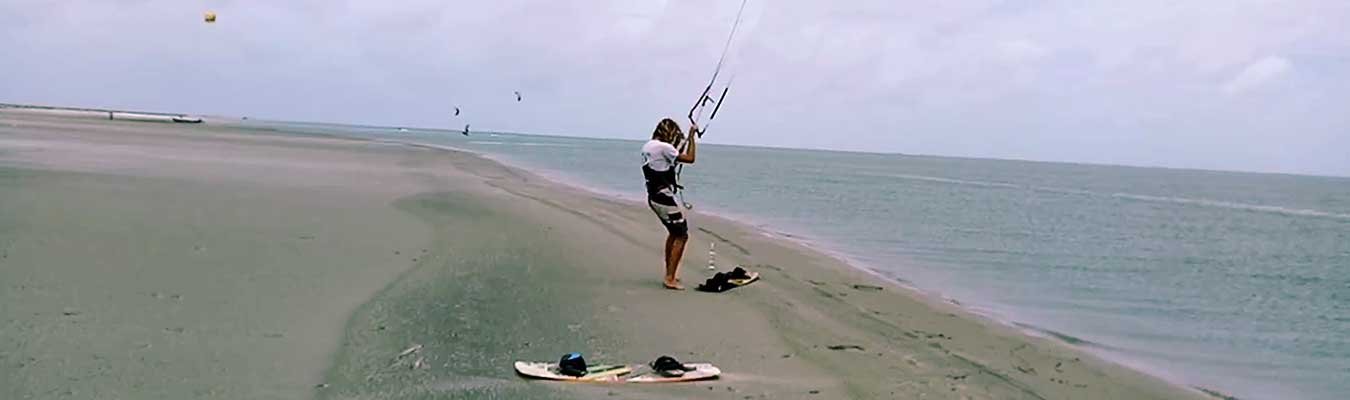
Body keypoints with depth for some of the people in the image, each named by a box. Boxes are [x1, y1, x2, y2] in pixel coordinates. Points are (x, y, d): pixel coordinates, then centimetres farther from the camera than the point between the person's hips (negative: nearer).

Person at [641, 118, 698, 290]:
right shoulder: (664, 147, -17)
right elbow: (690, 158, -16)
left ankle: (669, 274, 29)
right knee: (682, 235, -5)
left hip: (654, 197, 10)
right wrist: (692, 136, -6)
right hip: (664, 197, -10)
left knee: (674, 233, 24)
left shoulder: (647, 146, 11)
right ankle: (670, 279, -8)